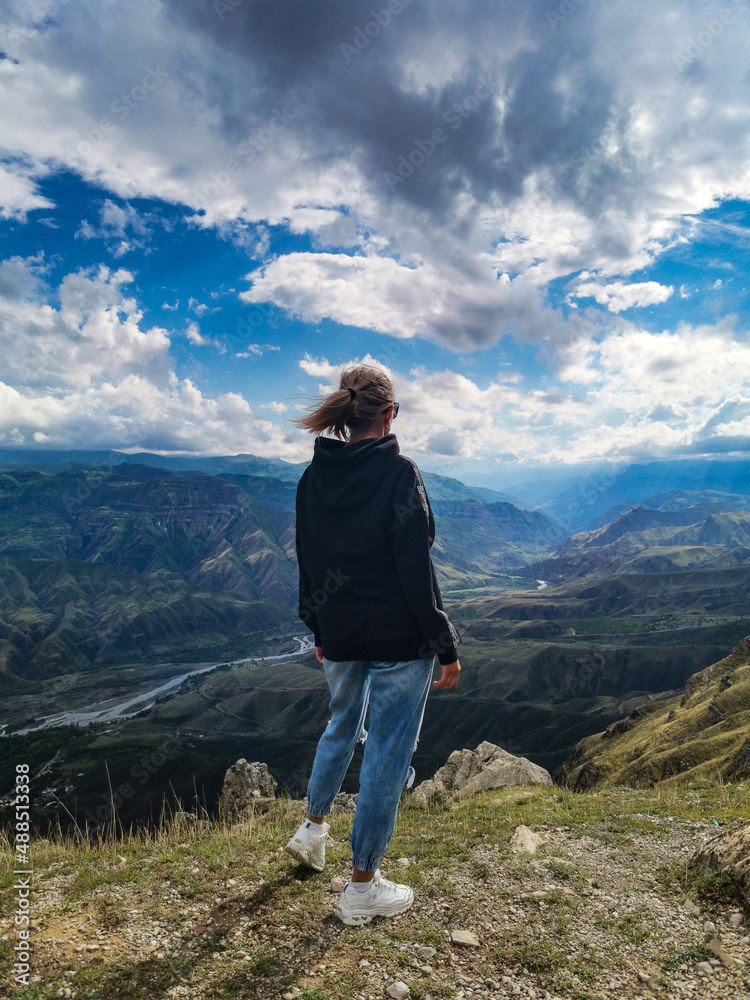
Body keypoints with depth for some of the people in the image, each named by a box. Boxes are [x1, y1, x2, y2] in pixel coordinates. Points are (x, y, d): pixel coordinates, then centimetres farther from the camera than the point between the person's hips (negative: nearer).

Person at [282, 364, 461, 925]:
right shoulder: (397, 470, -16)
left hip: (339, 637, 6)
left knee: (343, 723, 30)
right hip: (399, 640, -6)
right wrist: (446, 647, -10)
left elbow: (308, 564, 9)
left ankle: (313, 828, 42)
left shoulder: (313, 477, 2)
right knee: (388, 751, 8)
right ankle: (364, 887, 21)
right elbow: (415, 567, -18)